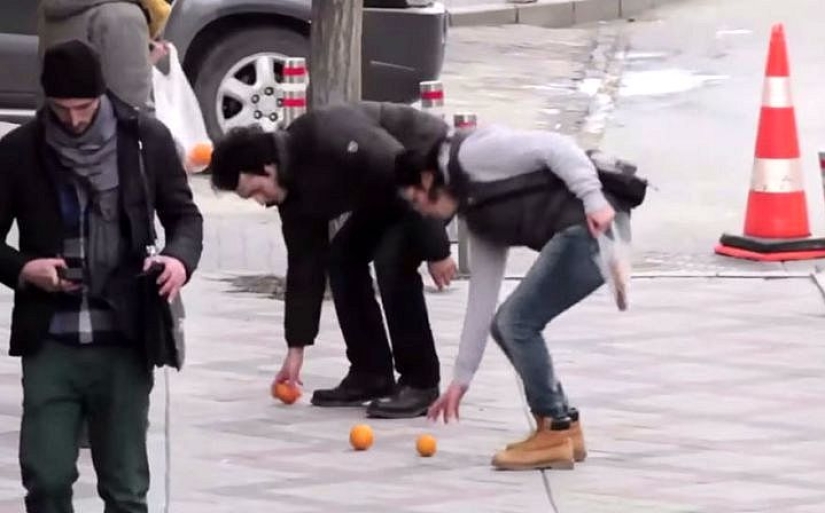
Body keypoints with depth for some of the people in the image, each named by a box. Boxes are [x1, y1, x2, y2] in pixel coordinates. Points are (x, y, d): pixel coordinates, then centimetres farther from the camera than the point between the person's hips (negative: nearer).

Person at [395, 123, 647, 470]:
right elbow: (481, 297, 24)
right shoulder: (478, 219, 22)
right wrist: (461, 378, 25)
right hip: (574, 236, 9)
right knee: (505, 325, 11)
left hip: (593, 223, -9)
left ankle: (555, 434, 0)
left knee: (517, 321, -8)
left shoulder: (471, 155, -2)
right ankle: (563, 428, 17)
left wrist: (594, 199, -21)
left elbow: (553, 145, -11)